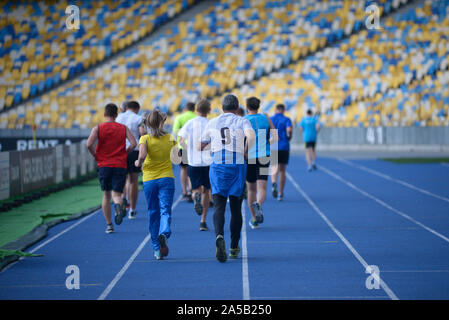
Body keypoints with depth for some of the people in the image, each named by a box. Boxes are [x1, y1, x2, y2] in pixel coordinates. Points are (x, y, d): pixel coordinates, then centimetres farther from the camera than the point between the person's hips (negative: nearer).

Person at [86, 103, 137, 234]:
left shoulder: (98, 128, 1)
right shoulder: (123, 128, 5)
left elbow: (89, 144, -13)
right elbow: (133, 143, -7)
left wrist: (96, 156, 3)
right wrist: (124, 154, 8)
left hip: (104, 165, 0)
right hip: (120, 165, 0)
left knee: (106, 195, 13)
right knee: (116, 193, -2)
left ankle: (109, 225, 11)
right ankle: (118, 205, -38)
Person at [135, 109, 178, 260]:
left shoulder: (145, 139, -5)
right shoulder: (171, 139, 2)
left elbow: (142, 155, -21)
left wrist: (138, 163, -1)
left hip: (149, 180, 0)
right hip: (167, 178, 0)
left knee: (153, 214, 10)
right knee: (165, 210, -5)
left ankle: (157, 249, 14)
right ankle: (164, 233, -37)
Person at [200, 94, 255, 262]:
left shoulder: (212, 123, 10)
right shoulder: (242, 122, 3)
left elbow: (201, 146, 16)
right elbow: (251, 136, -18)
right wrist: (245, 152, -2)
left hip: (217, 167, 1)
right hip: (237, 166, -1)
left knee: (219, 206, -4)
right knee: (236, 208, 10)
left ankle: (219, 236, -32)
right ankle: (234, 247, 17)